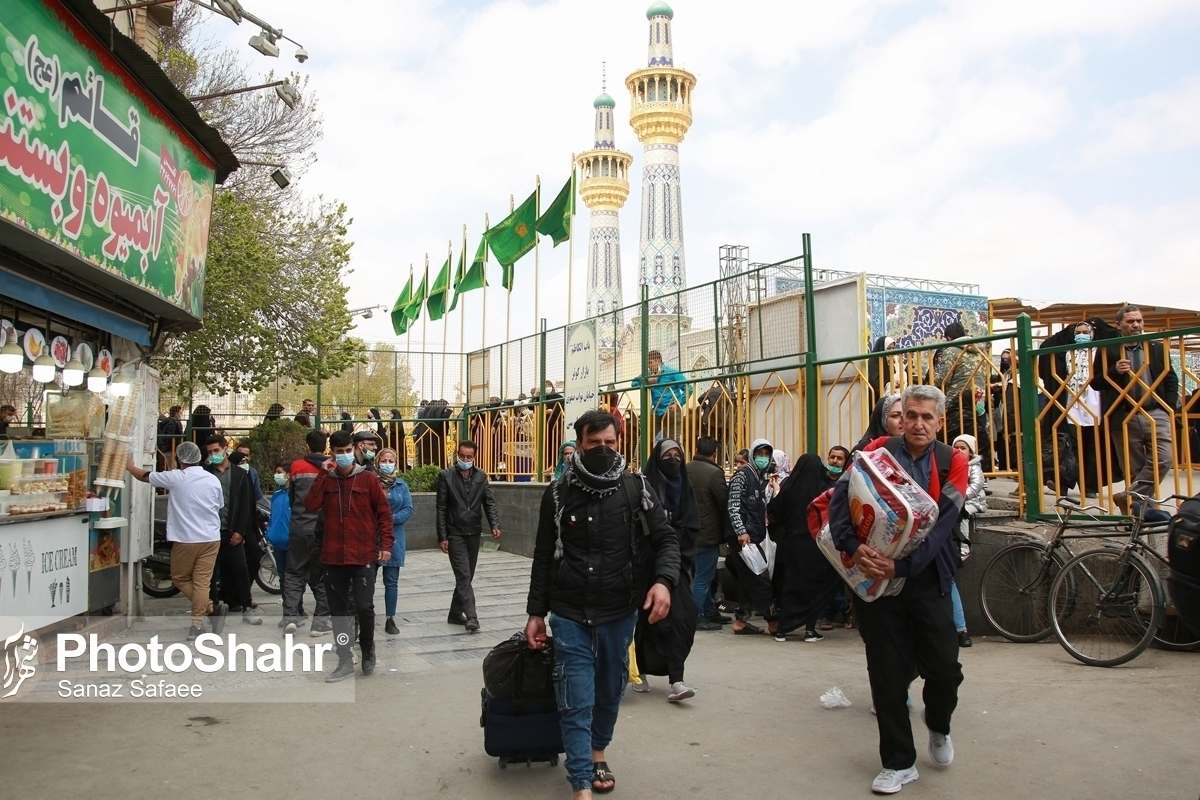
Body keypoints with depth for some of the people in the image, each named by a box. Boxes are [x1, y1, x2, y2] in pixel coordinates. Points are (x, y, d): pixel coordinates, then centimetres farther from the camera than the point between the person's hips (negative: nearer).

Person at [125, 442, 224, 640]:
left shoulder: (175, 478, -7)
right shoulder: (213, 480, 4)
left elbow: (145, 476, 8)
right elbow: (220, 507, 16)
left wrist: (129, 466, 27)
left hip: (185, 539, -4)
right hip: (211, 538, 4)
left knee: (180, 578, 13)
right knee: (201, 582, 4)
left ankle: (210, 608, 1)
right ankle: (197, 624, 2)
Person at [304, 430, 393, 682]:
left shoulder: (367, 478, -1)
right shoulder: (326, 479, 6)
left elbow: (384, 512, 0)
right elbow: (310, 505, -10)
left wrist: (386, 544, -6)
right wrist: (322, 474, -12)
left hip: (363, 556, -3)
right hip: (333, 556, 3)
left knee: (364, 606, -5)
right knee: (339, 609, 8)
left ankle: (368, 648, 21)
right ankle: (345, 662, 18)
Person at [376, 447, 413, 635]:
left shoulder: (402, 486, 6)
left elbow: (408, 510, -1)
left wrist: (391, 519, -15)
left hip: (394, 538, 2)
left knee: (392, 581, 7)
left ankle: (390, 619, 15)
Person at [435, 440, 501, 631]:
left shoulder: (481, 476, 7)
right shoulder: (446, 476, -4)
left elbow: (489, 503, 4)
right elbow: (441, 508, -5)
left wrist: (495, 525, -12)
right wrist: (442, 537, -9)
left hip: (473, 533, 4)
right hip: (455, 534, -4)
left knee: (466, 576, 11)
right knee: (464, 576, -10)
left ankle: (455, 614, 23)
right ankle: (471, 616, -13)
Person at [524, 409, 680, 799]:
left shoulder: (635, 490, -2)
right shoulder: (558, 493, 0)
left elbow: (666, 540, -1)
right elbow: (544, 557, 6)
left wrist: (664, 580, -21)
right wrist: (536, 612, 4)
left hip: (619, 611, 1)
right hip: (569, 613, -1)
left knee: (610, 689, 17)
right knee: (576, 700, -3)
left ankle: (597, 752, 42)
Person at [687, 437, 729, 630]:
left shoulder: (685, 470, 3)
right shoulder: (714, 472, -18)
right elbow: (724, 503, -13)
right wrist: (724, 528, 2)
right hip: (707, 533, -8)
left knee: (703, 575, 18)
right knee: (703, 577, 1)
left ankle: (710, 612, 28)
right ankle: (695, 618, 6)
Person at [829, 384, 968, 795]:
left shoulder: (952, 461, -1)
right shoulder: (878, 450, -2)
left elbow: (942, 524, -13)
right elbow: (839, 498, -13)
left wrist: (902, 566, -25)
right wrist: (853, 547, -30)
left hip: (927, 579, 0)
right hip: (876, 576, 0)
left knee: (945, 669, 2)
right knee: (887, 673, 4)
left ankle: (938, 727, 37)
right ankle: (899, 762, 22)